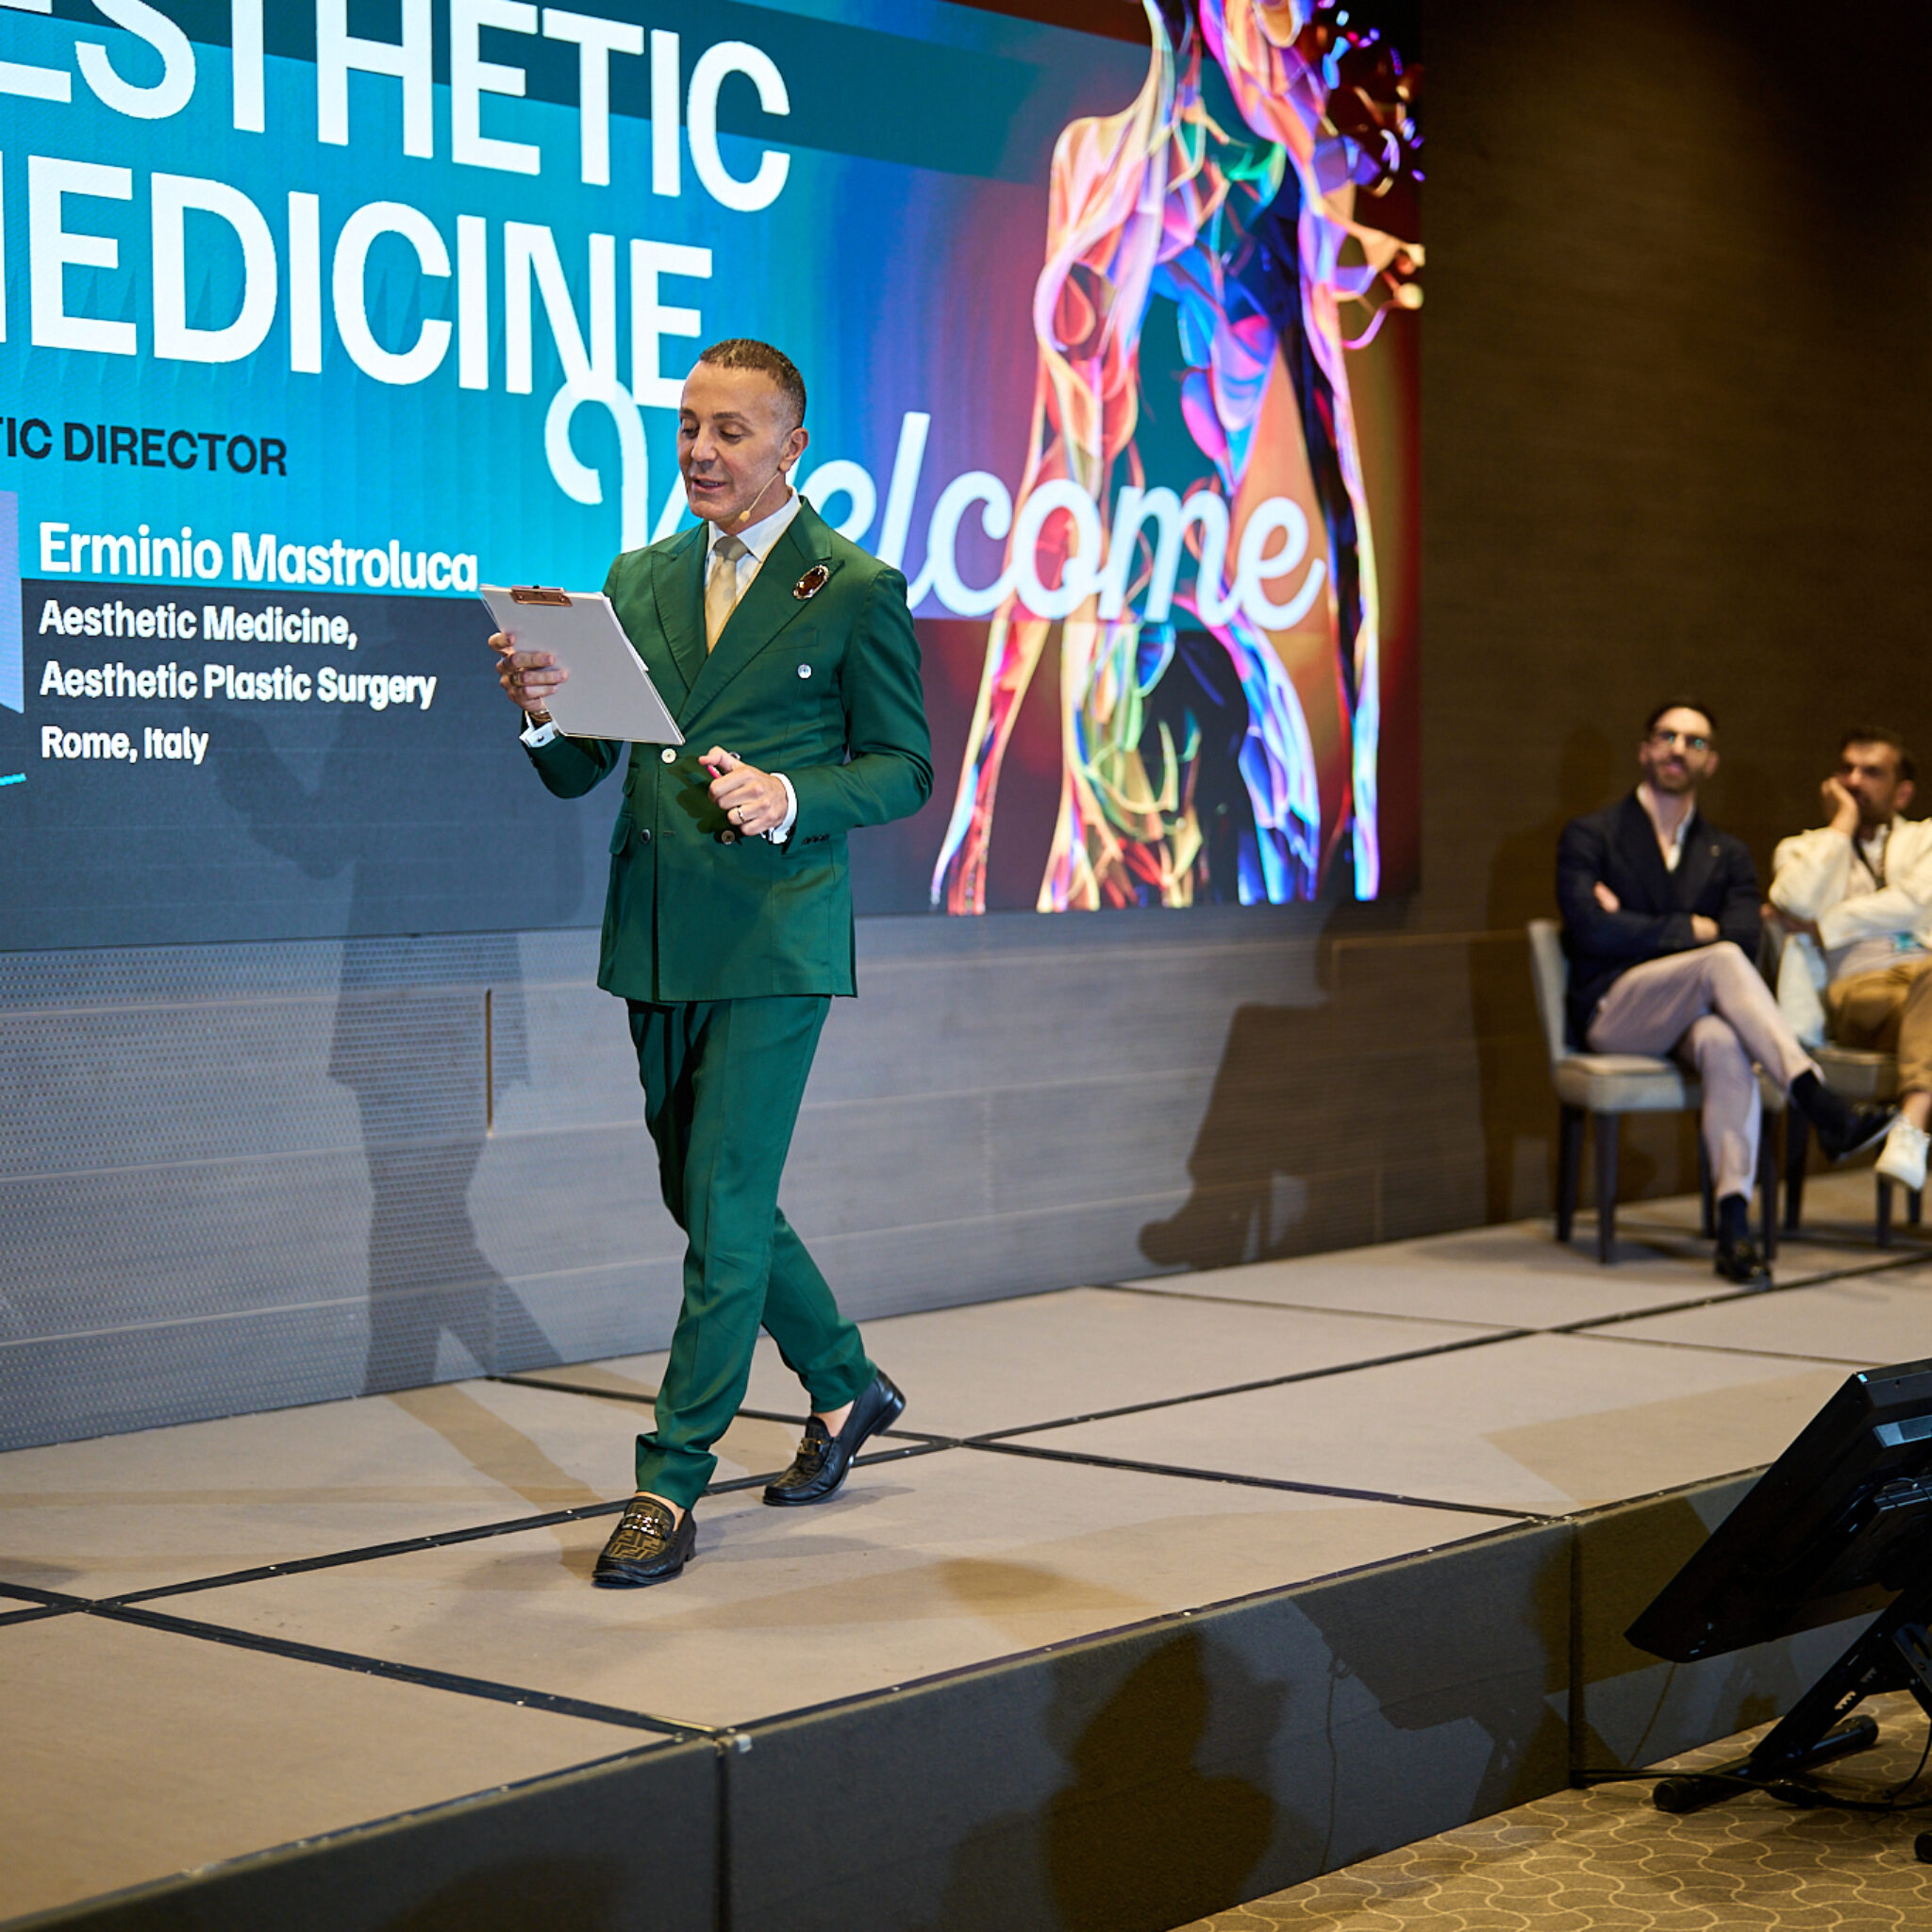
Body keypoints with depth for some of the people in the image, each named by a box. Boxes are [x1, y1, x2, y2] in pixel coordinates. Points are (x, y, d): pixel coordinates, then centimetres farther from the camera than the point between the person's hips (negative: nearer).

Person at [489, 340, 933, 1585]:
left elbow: (905, 769, -1)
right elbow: (576, 775, 11)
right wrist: (545, 708, -11)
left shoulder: (858, 592, -2)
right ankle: (847, 1387, 35)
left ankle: (673, 1483, 0)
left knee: (726, 1209, -7)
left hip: (774, 937, -6)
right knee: (707, 1199, 15)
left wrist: (790, 800, -19)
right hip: (658, 940, 6)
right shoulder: (638, 581, 12)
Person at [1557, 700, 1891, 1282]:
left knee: (1725, 1045, -36)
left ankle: (1734, 1222, -44)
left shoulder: (1727, 854, 18)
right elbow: (1591, 929, -10)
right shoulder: (1590, 835, 7)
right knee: (1721, 961, -32)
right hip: (1610, 1013, -3)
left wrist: (1640, 929, -8)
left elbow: (1745, 937, 0)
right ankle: (1823, 1110, -42)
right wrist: (1692, 930, -6)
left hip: (1689, 1018, 3)